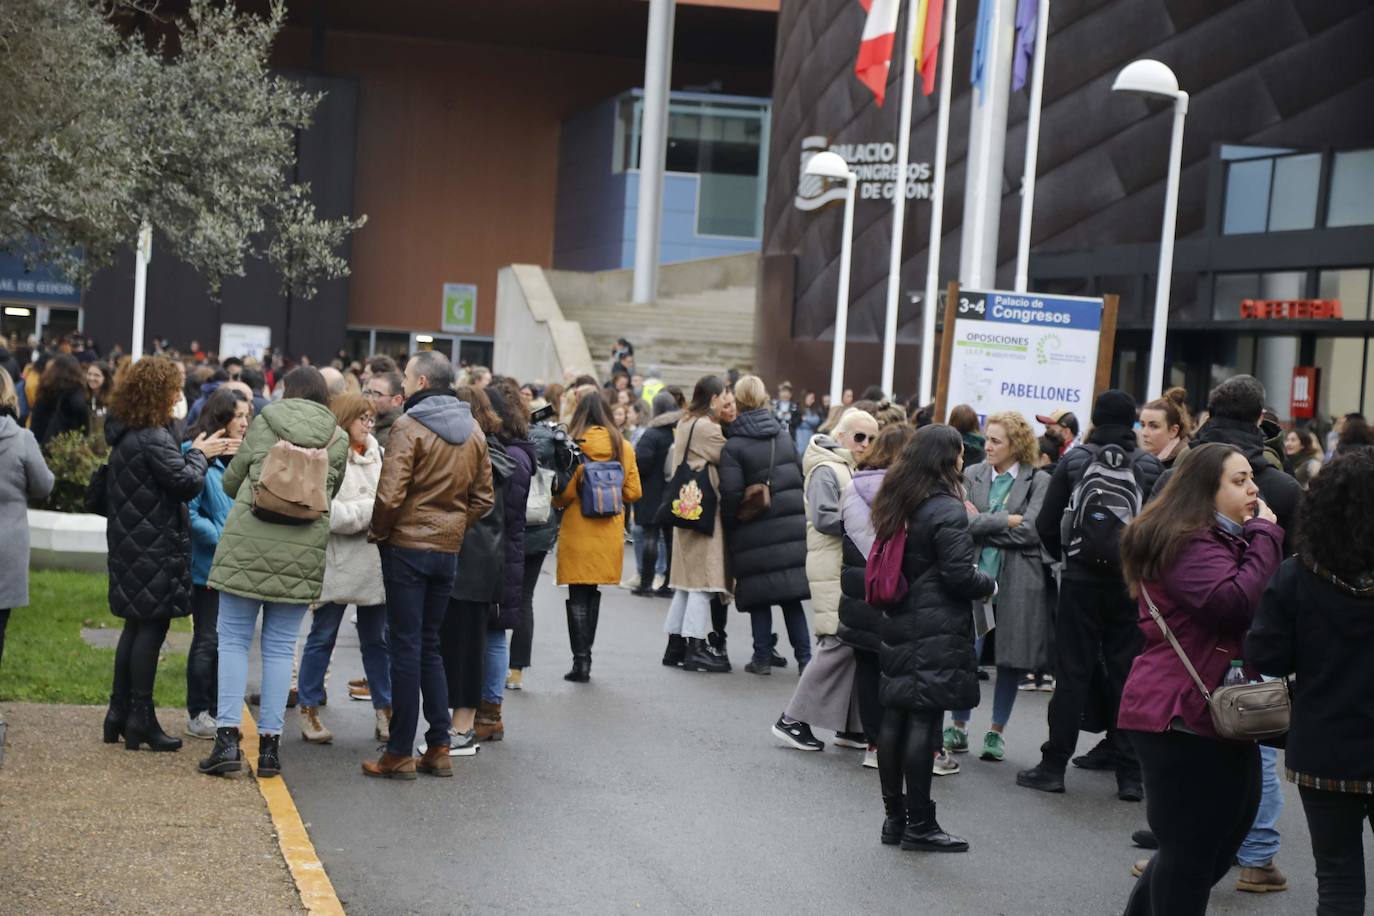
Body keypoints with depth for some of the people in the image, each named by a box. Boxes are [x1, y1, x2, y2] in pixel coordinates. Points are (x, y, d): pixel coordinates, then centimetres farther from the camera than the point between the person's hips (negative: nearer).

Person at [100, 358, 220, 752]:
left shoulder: (125, 435, 11)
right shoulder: (154, 439, -20)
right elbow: (187, 483, -21)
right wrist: (198, 454, -1)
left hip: (130, 543, 10)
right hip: (155, 547, -10)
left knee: (136, 624, 16)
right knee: (152, 626, -3)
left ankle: (119, 712, 21)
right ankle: (141, 717, 2)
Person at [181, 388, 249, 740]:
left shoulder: (238, 458, 10)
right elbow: (190, 513, -17)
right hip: (207, 564, -7)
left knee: (225, 638, 12)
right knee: (207, 639, -1)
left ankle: (215, 708, 22)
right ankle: (197, 715, 9)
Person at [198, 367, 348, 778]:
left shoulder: (264, 422, 3)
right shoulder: (338, 440, 7)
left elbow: (230, 481, 9)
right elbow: (330, 495, 12)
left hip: (248, 543, -2)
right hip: (304, 551, 2)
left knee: (233, 640, 6)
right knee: (281, 647, 9)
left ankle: (227, 737, -2)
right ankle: (269, 742, 8)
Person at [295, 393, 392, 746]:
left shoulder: (375, 455, 12)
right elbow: (328, 513, -20)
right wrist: (373, 510, -15)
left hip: (372, 562, 6)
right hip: (336, 562, -6)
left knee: (376, 639, 11)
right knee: (322, 638, 5)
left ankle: (384, 711, 19)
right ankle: (308, 711, 15)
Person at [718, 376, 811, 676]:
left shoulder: (733, 446, -10)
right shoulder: (784, 434, 5)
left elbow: (731, 494, -14)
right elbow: (800, 475, 10)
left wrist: (730, 526, -1)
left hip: (755, 531, -4)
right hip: (791, 524, 4)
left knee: (759, 597, 6)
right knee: (791, 595, 9)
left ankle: (762, 657, 7)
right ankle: (804, 656, 8)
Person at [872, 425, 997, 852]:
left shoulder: (896, 503, 10)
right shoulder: (947, 511, -14)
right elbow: (958, 576, -17)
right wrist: (989, 584, 3)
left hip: (897, 625, 8)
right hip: (937, 631, -8)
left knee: (894, 718, 10)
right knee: (924, 722, -4)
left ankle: (894, 817, 18)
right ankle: (919, 825, 0)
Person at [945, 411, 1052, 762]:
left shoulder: (1039, 481, 0)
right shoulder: (972, 475, 7)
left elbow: (1031, 531, -11)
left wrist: (981, 523, -7)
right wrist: (1005, 522, -13)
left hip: (1017, 581, -1)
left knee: (1010, 659, 6)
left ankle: (997, 732, 19)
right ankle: (958, 726, 14)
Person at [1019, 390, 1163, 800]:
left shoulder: (1073, 460, -2)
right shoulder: (1150, 466, -1)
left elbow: (1046, 523, -2)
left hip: (1081, 581, 0)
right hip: (1131, 584, 1)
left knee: (1072, 673, 5)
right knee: (1127, 674, 6)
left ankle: (1054, 766, 8)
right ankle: (1130, 774, 7)